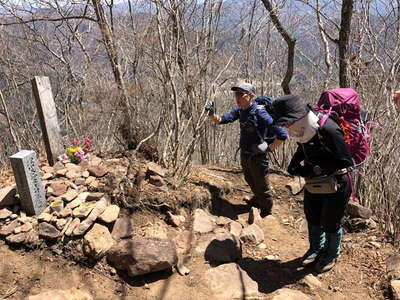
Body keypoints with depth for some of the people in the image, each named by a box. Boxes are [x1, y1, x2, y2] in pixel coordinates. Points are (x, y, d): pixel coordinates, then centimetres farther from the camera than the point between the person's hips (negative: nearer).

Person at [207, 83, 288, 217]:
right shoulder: (240, 111, -5)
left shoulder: (259, 112, -28)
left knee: (262, 186, 13)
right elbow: (220, 120, -3)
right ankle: (257, 200, 59)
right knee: (250, 181, 30)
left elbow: (282, 135, -31)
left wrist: (269, 148, -17)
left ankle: (266, 213, 38)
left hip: (257, 157, -8)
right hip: (244, 154, 8)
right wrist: (211, 114, -22)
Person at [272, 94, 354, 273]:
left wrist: (315, 169, -27)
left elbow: (346, 161, -26)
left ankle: (332, 255, 37)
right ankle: (316, 248, 45)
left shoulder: (328, 130, -32)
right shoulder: (303, 129, -7)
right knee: (312, 218, 21)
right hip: (314, 181, 7)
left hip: (337, 183, -7)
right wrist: (295, 166, -7)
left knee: (330, 223, 11)